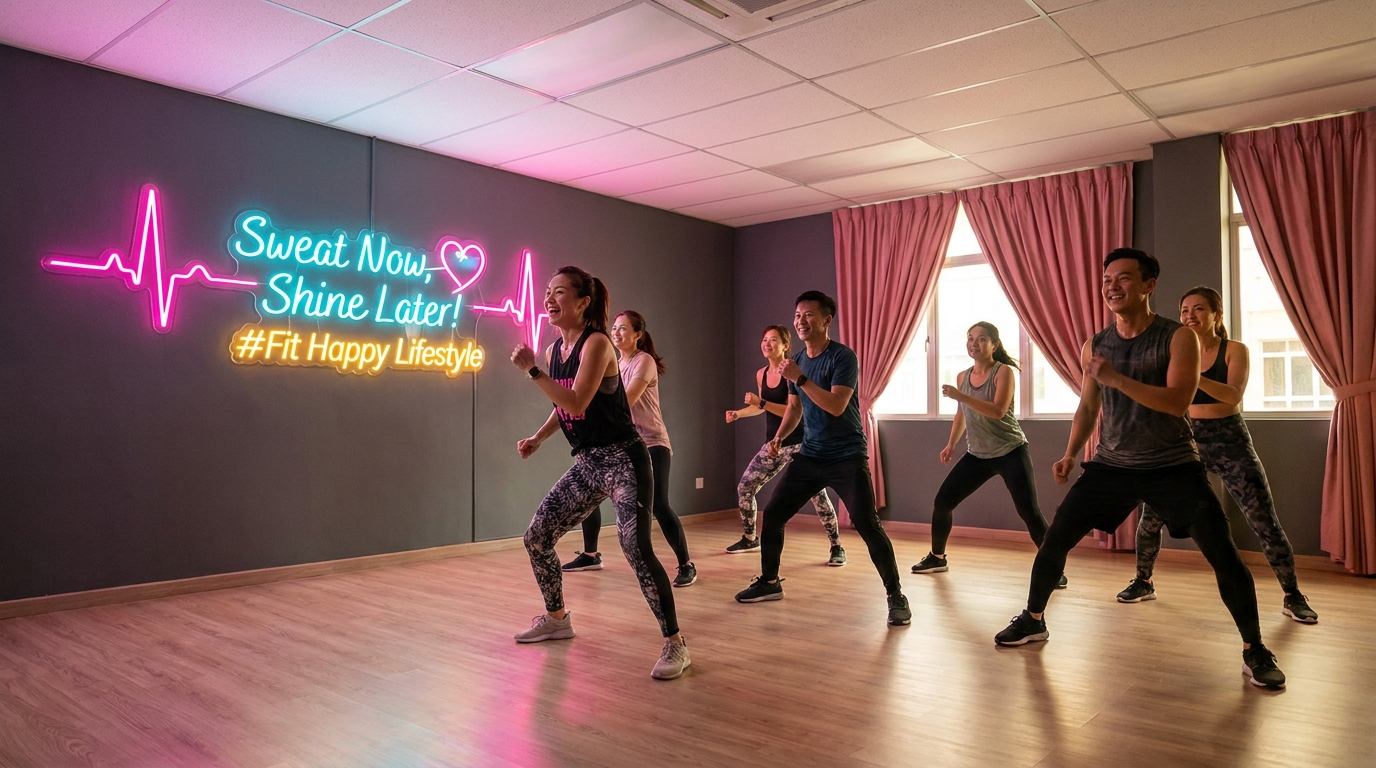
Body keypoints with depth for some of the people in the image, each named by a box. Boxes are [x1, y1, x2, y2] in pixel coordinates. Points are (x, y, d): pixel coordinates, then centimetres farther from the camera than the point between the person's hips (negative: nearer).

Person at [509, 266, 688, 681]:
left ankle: (675, 644, -6)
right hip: (586, 463, 9)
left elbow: (577, 403, -27)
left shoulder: (596, 343, -15)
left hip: (622, 459, -8)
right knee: (536, 538, 11)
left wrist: (532, 371, -25)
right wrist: (538, 437, 9)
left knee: (636, 549, -19)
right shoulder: (554, 350, 8)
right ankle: (557, 618, 32)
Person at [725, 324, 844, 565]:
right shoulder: (761, 374, 6)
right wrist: (738, 413, 8)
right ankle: (750, 538, 26)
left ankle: (837, 548, 1)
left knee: (817, 493, -12)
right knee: (744, 487, 7)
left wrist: (761, 402, -29)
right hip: (773, 444, 7)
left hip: (798, 443, -7)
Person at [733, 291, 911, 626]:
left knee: (867, 525, -13)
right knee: (772, 514, 4)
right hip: (809, 455, 6)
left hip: (847, 457, -6)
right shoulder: (795, 360, 7)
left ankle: (896, 596, 2)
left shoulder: (843, 357, -13)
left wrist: (799, 378, -28)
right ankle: (769, 581, 22)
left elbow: (836, 406, -25)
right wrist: (779, 436, 2)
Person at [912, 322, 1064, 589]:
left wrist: (960, 396, -32)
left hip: (1011, 453, -5)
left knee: (1029, 512, -11)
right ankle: (937, 558, 21)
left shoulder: (1004, 372, -13)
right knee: (941, 502, 2)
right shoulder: (962, 376, 4)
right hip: (977, 455, 6)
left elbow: (998, 411, -27)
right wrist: (951, 444, 12)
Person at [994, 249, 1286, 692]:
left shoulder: (1178, 337, -10)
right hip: (1112, 467, 3)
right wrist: (1071, 454, 1)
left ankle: (1254, 651, 11)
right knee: (1054, 539, 0)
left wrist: (1115, 377, -31)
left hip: (1173, 468, -3)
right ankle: (1033, 621, 19)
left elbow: (1178, 402, -23)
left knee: (1223, 554, -9)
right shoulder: (1095, 346, 1)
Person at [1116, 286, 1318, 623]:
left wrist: (1191, 375, -37)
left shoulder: (1235, 350, -5)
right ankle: (1143, 582, 19)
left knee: (1265, 523, -3)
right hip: (1189, 440, 2)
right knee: (1151, 515, 1)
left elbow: (1234, 395, -23)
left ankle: (1293, 596, 15)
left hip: (1229, 441, -2)